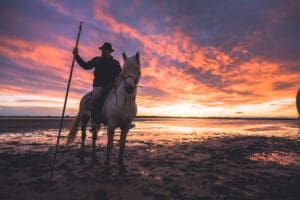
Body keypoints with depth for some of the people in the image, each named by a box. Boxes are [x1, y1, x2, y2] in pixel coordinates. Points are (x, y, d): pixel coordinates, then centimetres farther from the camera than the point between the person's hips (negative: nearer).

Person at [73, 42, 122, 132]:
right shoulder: (97, 60, 20)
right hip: (99, 85, 0)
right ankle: (95, 123, -28)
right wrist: (76, 55, 15)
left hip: (111, 86, 0)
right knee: (96, 99, -28)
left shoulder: (115, 63, 15)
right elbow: (86, 66, 19)